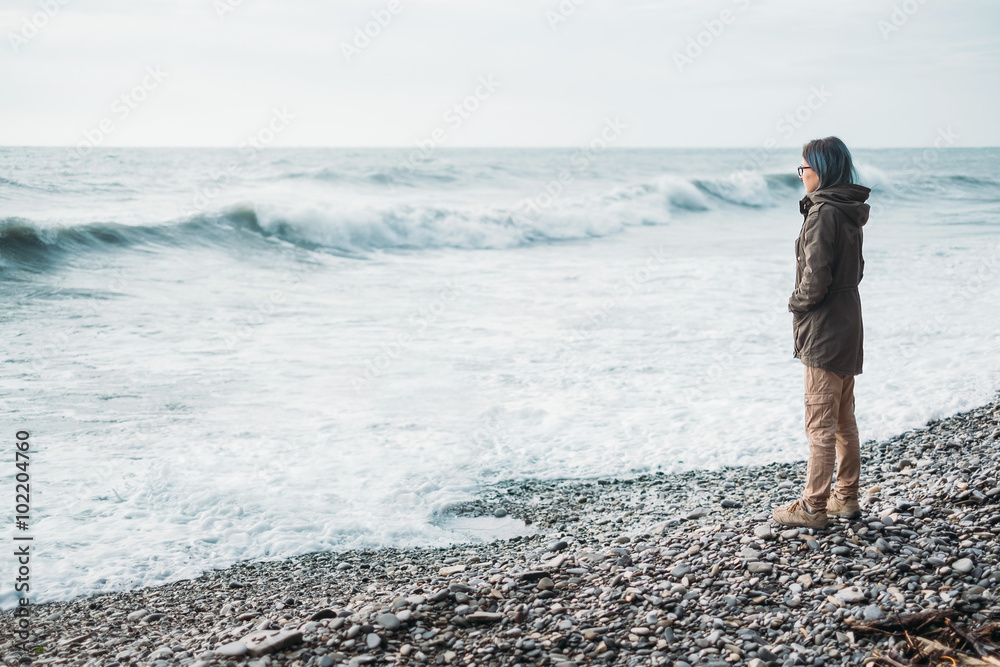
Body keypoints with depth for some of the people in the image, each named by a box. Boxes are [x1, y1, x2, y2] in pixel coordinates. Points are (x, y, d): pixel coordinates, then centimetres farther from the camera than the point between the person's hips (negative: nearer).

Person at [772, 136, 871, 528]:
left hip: (824, 334, -10)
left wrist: (796, 303, -3)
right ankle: (846, 499, 25)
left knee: (820, 425, -3)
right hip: (848, 327, 10)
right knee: (844, 421, 16)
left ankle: (813, 508, 4)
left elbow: (815, 280, -22)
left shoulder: (823, 214, -19)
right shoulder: (849, 212, 10)